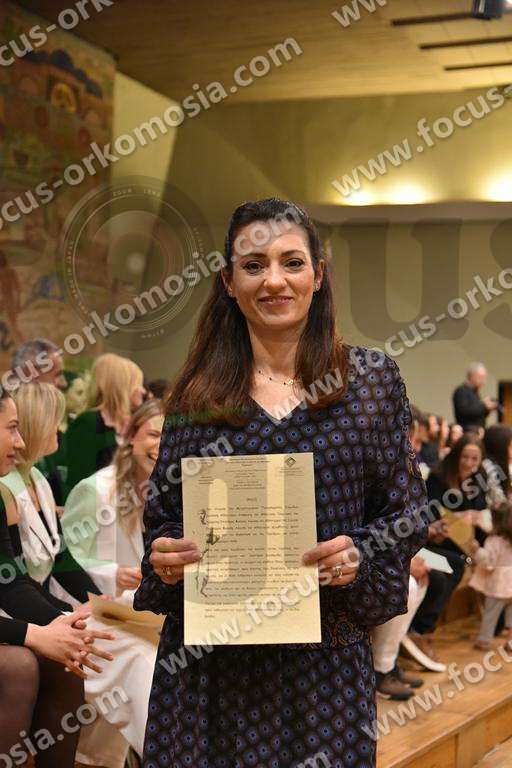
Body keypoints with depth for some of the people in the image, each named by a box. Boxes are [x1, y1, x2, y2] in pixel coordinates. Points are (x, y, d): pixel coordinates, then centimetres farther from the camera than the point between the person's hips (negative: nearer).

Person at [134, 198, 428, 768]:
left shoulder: (372, 380, 2)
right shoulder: (196, 393, 3)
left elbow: (406, 510, 4)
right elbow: (161, 513, 10)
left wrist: (360, 557, -14)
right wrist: (164, 557, -11)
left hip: (325, 652, 0)